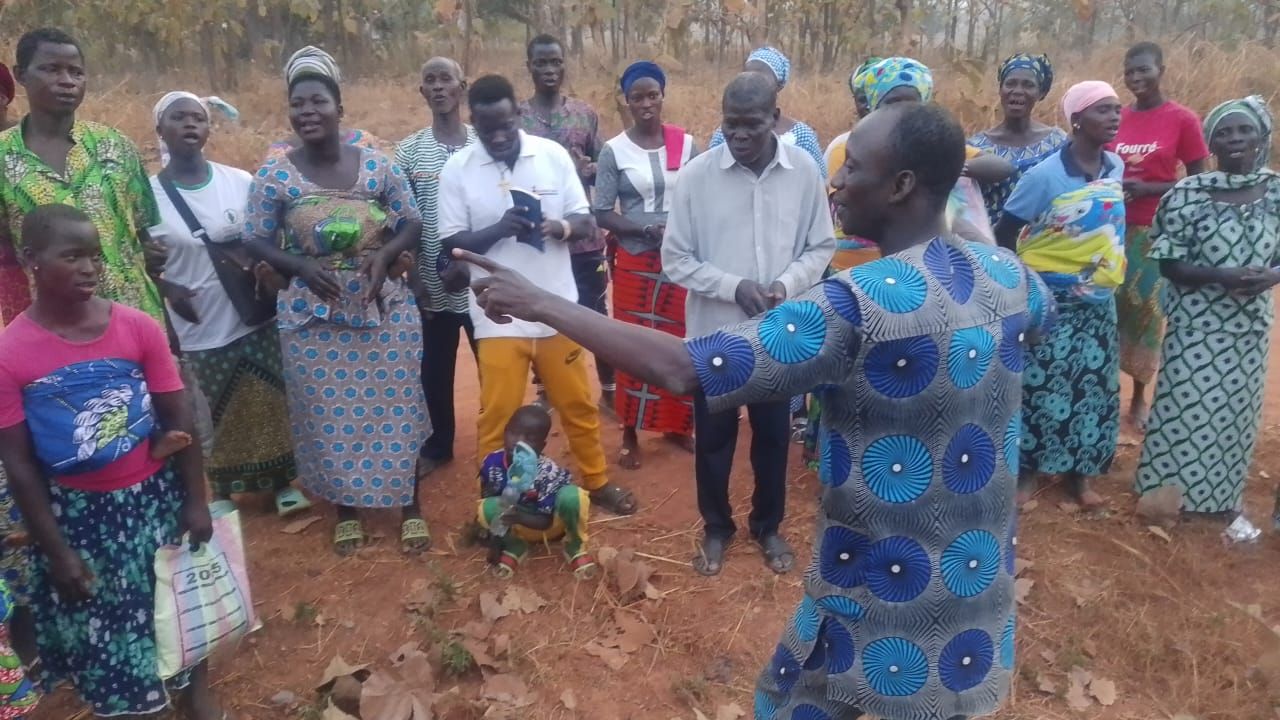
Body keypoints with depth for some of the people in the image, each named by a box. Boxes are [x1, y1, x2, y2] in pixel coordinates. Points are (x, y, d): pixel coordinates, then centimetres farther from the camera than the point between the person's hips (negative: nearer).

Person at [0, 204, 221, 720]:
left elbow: (179, 421, -5)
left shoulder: (139, 328, -12)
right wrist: (56, 552, -8)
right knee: (98, 619, 15)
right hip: (76, 511, -1)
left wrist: (196, 503, -4)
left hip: (154, 495, 1)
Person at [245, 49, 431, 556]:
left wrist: (385, 255, -15)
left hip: (384, 309, 0)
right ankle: (346, 509, 27)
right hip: (312, 316, 0)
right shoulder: (274, 176, -3)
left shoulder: (379, 166, -1)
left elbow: (412, 224, 4)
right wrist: (301, 266, -17)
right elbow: (255, 241, 0)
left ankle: (410, 507, 22)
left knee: (395, 405, 5)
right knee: (328, 412, 7)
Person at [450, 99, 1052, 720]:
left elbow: (682, 371, -31)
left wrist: (540, 305, -24)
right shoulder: (1006, 272, -3)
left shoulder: (860, 304, -28)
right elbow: (1043, 315, 24)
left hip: (885, 596, -7)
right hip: (979, 588, 7)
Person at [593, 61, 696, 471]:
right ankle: (631, 434, 16)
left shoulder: (686, 144, 3)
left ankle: (677, 425, 25)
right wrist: (645, 229, -19)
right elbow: (601, 213, -6)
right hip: (635, 263, -2)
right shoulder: (613, 151, -3)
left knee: (680, 344, 7)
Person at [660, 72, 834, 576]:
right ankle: (716, 528, 36)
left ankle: (768, 526, 39)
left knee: (773, 436, 16)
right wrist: (734, 287, -20)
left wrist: (787, 285, -17)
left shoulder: (805, 172, -7)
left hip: (780, 334, 1)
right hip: (715, 332, -1)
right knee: (712, 438, 13)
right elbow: (676, 260, -7)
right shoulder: (697, 174, -10)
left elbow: (821, 248, 2)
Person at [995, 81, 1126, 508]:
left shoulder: (1116, 168, 1)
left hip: (1099, 301, 6)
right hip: (1050, 299, -5)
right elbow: (1003, 235, -11)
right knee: (1042, 387, 1)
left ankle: (1079, 472, 26)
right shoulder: (1045, 176, -17)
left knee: (1093, 387, 10)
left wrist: (1109, 275, 12)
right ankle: (1030, 468, 19)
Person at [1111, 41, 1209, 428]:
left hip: (1156, 233, -2)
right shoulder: (1115, 118, 4)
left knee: (1146, 312, 5)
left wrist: (1147, 189, -17)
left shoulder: (1183, 120, -5)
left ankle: (1140, 396, 21)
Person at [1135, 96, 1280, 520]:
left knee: (1237, 410, 14)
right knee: (1186, 408, 2)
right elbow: (1169, 265, -10)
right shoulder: (1189, 194, -11)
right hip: (1196, 322, -4)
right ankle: (1170, 492, 20)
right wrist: (1223, 277, -24)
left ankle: (1222, 496, 31)